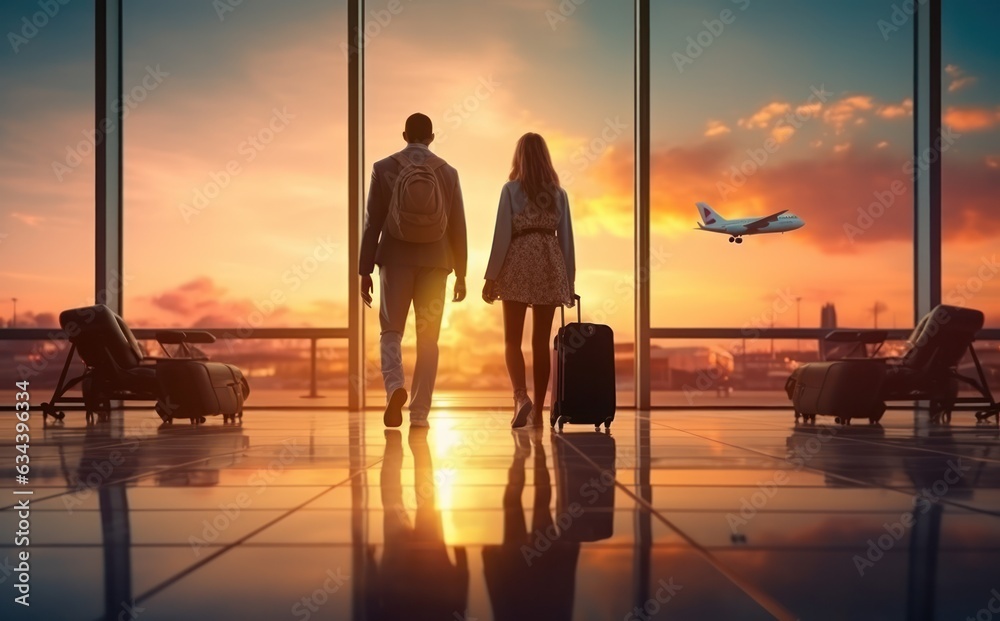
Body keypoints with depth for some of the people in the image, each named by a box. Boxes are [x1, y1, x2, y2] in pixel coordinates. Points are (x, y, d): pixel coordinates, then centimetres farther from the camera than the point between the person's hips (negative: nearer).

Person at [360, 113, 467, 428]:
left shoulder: (383, 168, -1)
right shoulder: (448, 172, 4)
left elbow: (372, 222, -2)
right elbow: (457, 227, 5)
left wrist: (365, 271, 2)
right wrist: (460, 273, 11)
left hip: (396, 259, -1)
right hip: (434, 262, 1)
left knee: (391, 330, 9)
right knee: (428, 339, 6)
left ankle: (394, 386, -18)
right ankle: (419, 412, 5)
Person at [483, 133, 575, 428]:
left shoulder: (511, 189, -2)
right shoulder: (559, 193, 6)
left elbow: (502, 234, -6)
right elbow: (566, 238, 7)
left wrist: (491, 276, -2)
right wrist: (569, 280, 13)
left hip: (519, 263, -3)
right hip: (550, 265, 3)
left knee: (512, 339, 3)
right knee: (541, 341, 7)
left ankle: (521, 397, -19)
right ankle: (537, 410, 10)